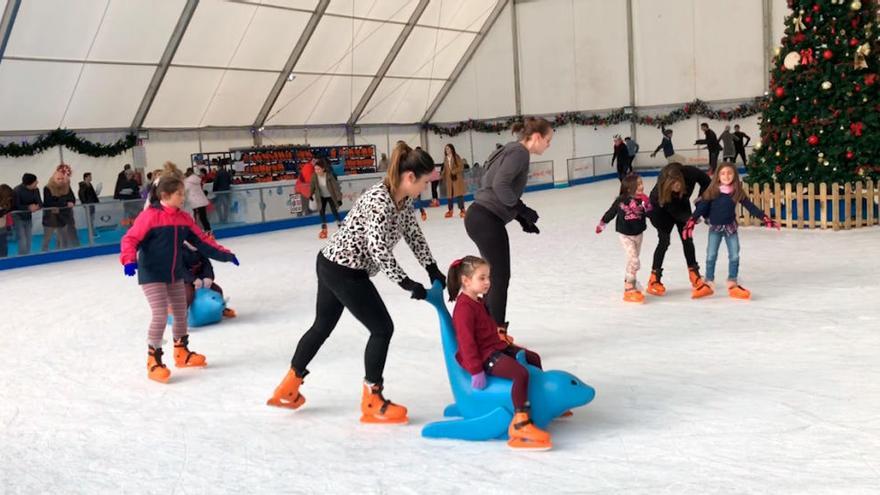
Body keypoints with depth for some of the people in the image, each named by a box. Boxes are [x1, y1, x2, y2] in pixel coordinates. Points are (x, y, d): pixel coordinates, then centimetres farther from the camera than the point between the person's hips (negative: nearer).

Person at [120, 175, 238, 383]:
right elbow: (130, 239, -22)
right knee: (160, 315, -12)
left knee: (181, 313, 15)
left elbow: (202, 240, 8)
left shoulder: (183, 218, 3)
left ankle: (181, 352, 35)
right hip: (152, 275, -7)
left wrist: (224, 254, 4)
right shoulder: (150, 216, -18)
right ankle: (153, 361, 2)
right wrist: (129, 261, -38)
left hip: (175, 274, 7)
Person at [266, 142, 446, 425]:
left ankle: (288, 388, 38)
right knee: (382, 328, 0)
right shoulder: (379, 200, -26)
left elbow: (414, 235, 14)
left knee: (323, 326, 23)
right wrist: (407, 284, -24)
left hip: (333, 266, 10)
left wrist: (432, 269, 11)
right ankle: (371, 402, 12)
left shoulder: (405, 200, 2)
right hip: (345, 272, -10)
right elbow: (379, 250, -30)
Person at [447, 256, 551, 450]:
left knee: (533, 358, 22)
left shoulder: (478, 301, 16)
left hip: (495, 348, 11)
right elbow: (466, 341, -23)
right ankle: (520, 424, -32)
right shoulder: (464, 307, -18)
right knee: (521, 373, -30)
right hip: (484, 356, -11)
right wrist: (476, 371, -25)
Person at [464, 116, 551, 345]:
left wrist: (522, 218, 16)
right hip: (487, 220, -10)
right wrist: (523, 210, -14)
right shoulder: (519, 152, -11)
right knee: (500, 278, -2)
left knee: (494, 277, 16)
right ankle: (497, 333, 3)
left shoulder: (511, 150, 18)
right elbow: (500, 185, -24)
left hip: (480, 217, 10)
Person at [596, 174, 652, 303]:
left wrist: (647, 205, -28)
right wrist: (601, 224, 13)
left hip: (638, 234, 4)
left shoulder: (642, 200, -7)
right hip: (626, 235, -4)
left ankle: (629, 283, 38)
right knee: (634, 262, -15)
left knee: (632, 261, 19)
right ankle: (629, 289, -8)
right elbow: (611, 212, 1)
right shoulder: (621, 201, -14)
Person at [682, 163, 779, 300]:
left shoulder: (738, 192, -6)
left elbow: (750, 206, -3)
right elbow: (701, 208, -11)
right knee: (711, 256, 0)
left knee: (734, 256, 5)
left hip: (730, 227, 2)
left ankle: (732, 284, 17)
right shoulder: (712, 192, -11)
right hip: (715, 227, -2)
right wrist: (691, 223, -17)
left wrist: (766, 219, -7)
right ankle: (708, 283, 11)